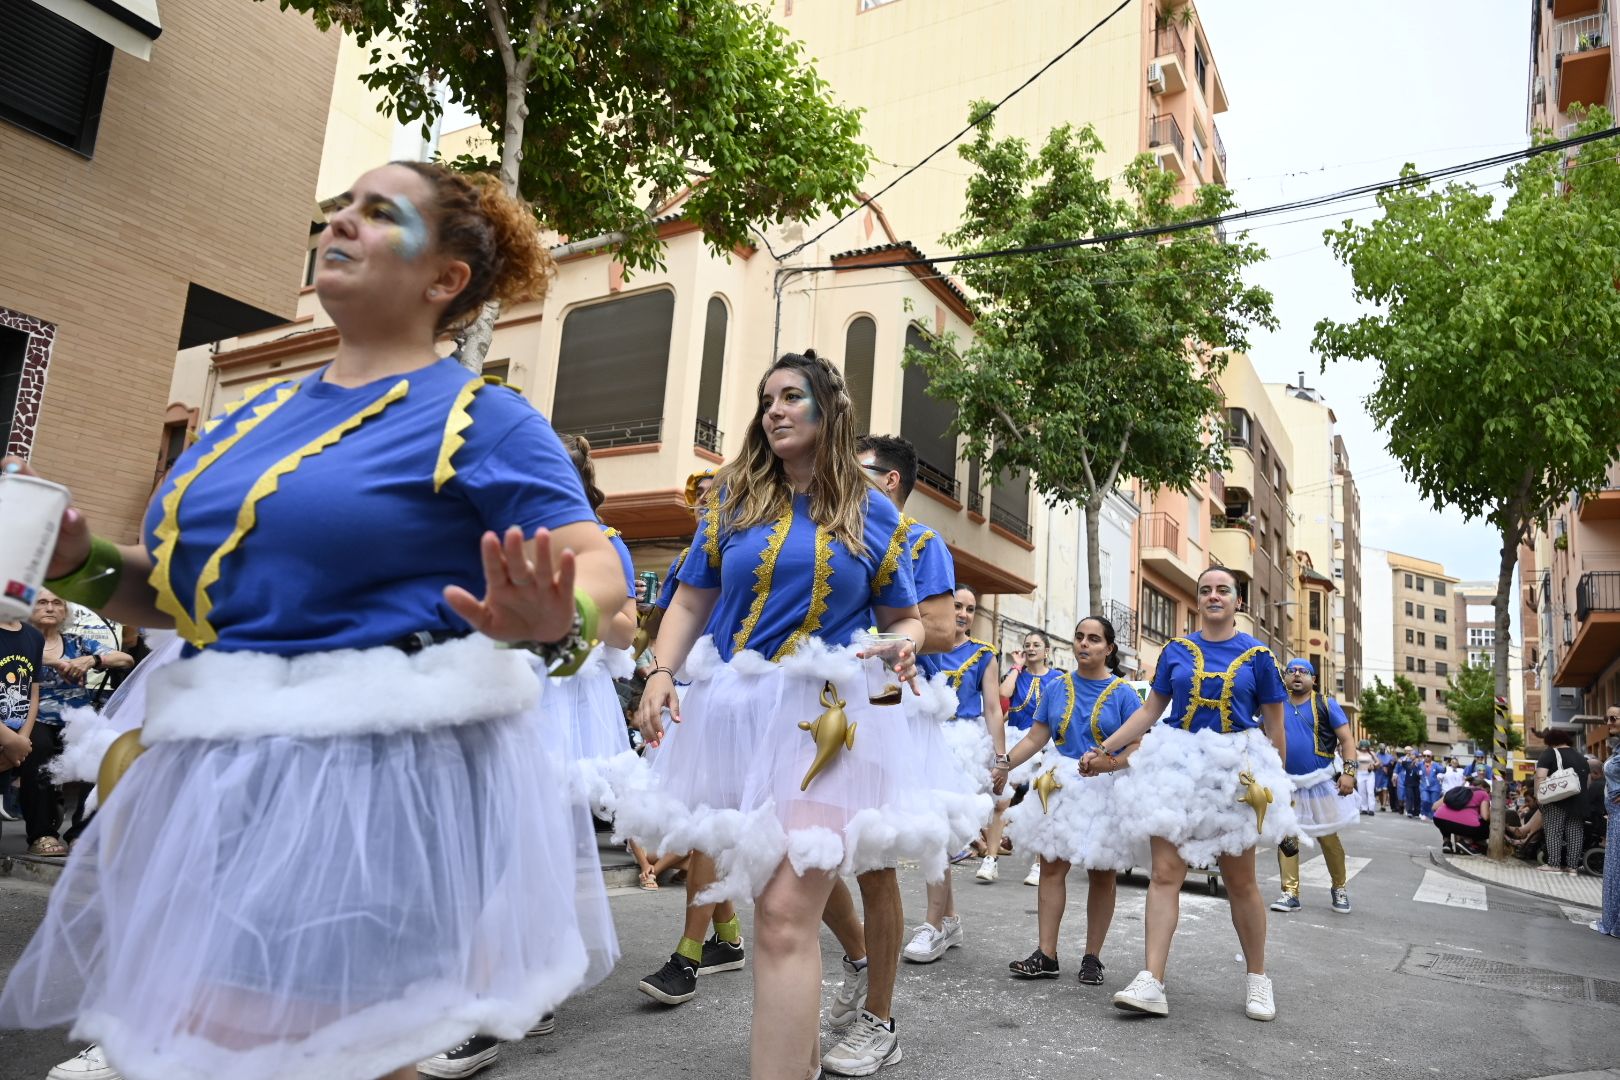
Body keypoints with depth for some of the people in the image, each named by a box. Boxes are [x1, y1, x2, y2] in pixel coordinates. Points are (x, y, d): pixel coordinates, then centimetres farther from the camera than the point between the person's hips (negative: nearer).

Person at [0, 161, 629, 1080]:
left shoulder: (481, 419, -6)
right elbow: (186, 590, 19)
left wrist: (552, 621, -33)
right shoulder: (255, 416, 14)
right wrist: (82, 565, 2)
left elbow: (601, 570, -13)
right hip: (225, 768, 8)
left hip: (388, 770, -7)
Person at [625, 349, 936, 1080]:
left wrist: (902, 647, -10)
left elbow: (904, 618, 13)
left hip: (821, 721, -3)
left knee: (786, 917, -13)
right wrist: (662, 672, -7)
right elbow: (691, 603, 9)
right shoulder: (734, 497, 10)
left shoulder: (873, 514, 7)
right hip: (731, 712, 3)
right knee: (766, 900, 12)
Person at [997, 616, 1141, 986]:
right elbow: (1035, 738, 6)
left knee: (1101, 875, 6)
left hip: (1106, 790, -2)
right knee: (1051, 868, 0)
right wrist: (1004, 764, -5)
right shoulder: (1057, 688, 6)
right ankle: (1046, 955, 5)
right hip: (1060, 787, 3)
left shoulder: (1122, 693, -4)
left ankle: (1092, 956, 18)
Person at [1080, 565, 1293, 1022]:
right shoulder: (1177, 650, 7)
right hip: (1178, 765, 1)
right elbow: (1149, 710, 8)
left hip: (1235, 770, -1)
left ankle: (1258, 980, 26)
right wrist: (1105, 749, 2)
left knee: (1240, 881, 7)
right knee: (1165, 874, -6)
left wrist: (1276, 781, 5)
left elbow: (1273, 725, 6)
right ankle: (1151, 984, -8)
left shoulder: (1257, 654, 3)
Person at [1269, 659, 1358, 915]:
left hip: (1322, 781, -2)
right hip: (1287, 783, 2)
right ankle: (1290, 893, 5)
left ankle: (1339, 888, 25)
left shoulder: (1325, 704, 1)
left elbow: (1346, 739, -3)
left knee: (1329, 838, 5)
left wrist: (1349, 771, -16)